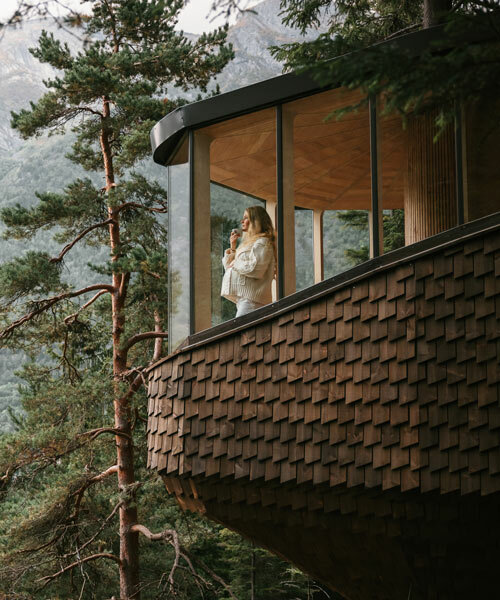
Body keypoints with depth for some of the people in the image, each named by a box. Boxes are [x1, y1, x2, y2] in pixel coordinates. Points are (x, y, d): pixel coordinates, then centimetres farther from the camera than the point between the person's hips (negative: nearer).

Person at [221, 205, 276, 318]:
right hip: (242, 298, 9)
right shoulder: (248, 242, 25)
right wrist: (233, 248, 14)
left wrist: (235, 264, -6)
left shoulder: (262, 242, -5)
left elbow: (256, 269, -18)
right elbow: (230, 265, 27)